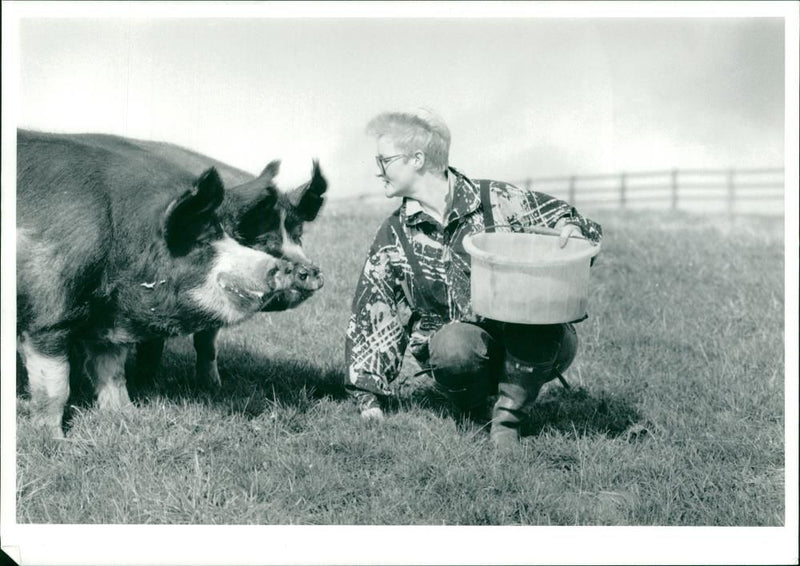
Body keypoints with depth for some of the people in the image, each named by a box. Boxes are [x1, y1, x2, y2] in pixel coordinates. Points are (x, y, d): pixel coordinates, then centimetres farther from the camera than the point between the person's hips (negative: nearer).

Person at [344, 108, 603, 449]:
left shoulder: (498, 201, -3)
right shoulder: (394, 238, 5)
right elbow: (372, 317, 9)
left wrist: (571, 226, -23)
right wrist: (369, 396, 3)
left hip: (525, 347, -1)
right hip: (462, 347, 1)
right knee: (453, 344, -35)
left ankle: (508, 413, -14)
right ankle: (472, 408, -3)